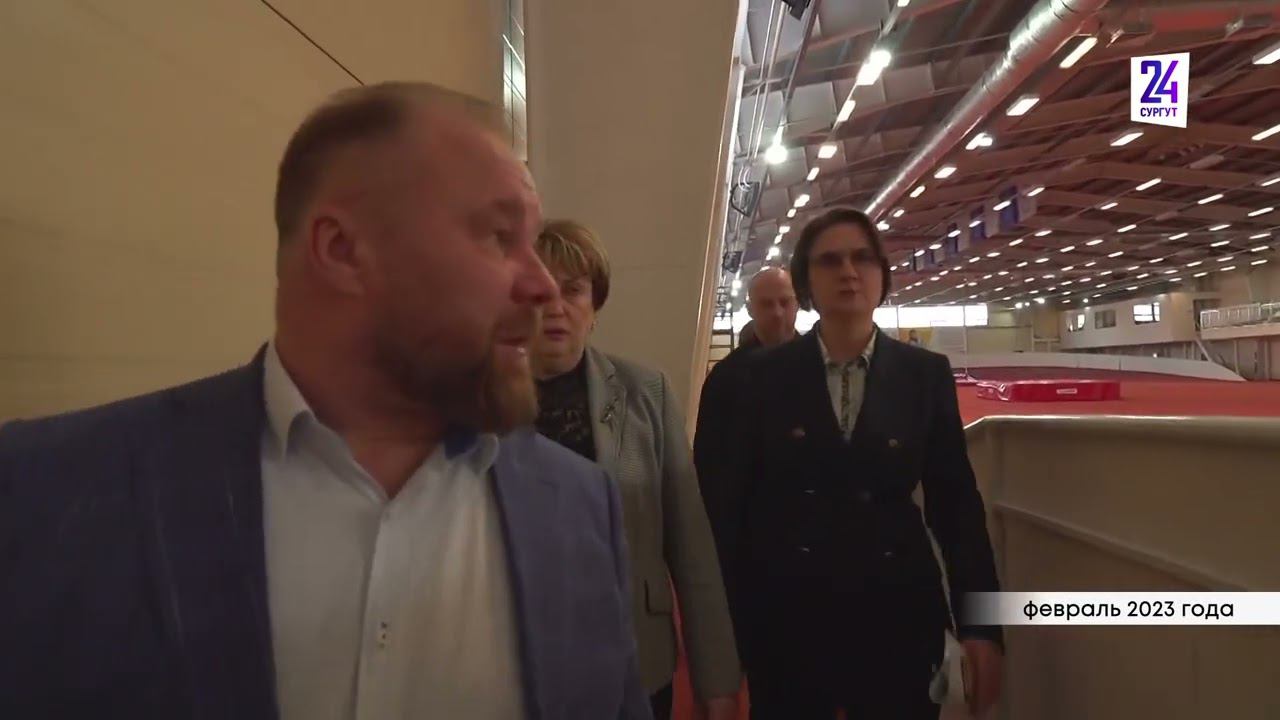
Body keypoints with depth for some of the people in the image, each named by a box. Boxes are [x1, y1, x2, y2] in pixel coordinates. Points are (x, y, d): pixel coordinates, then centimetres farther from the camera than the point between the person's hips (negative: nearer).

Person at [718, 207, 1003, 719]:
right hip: (785, 616, -1)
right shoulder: (766, 374, -3)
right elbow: (739, 498, -3)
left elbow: (954, 500, 1)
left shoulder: (927, 374, 1)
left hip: (897, 614, 1)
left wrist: (979, 623, -2)